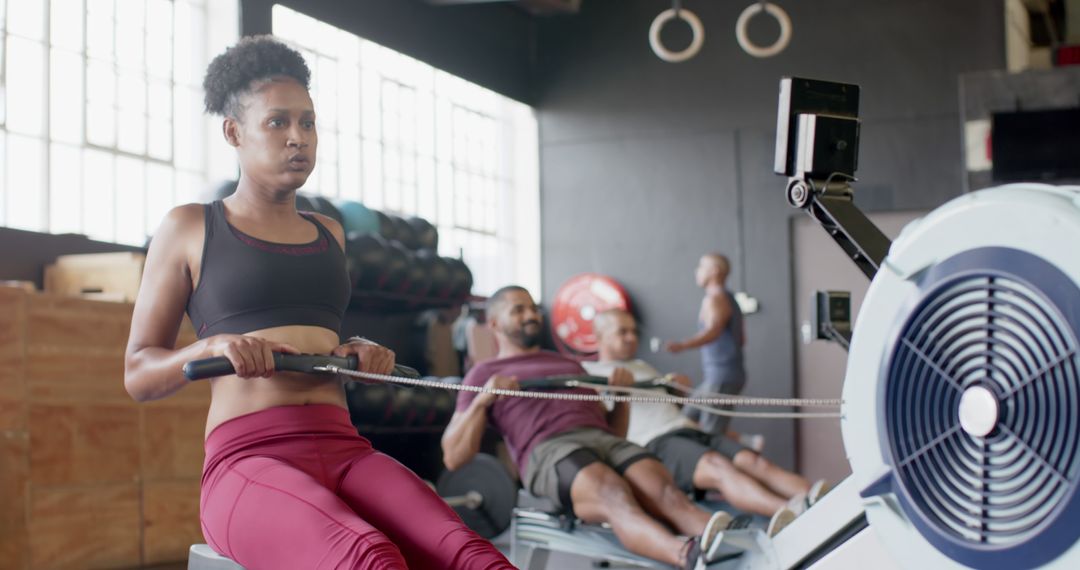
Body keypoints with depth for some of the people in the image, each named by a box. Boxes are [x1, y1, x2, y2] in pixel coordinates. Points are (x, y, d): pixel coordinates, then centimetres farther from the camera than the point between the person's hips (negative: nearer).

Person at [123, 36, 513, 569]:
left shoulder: (329, 234, 23)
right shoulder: (190, 229, 10)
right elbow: (138, 373, 9)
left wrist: (359, 354, 10)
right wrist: (213, 346, -12)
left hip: (346, 451, 5)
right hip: (248, 461, -4)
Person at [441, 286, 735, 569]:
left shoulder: (569, 364, 37)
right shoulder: (484, 374, 22)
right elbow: (453, 457, 11)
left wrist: (622, 394, 16)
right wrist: (481, 401, -4)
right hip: (547, 451, -5)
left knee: (665, 491, -30)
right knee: (615, 499, -39)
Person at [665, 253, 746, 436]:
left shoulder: (715, 298, -10)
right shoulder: (729, 299, 19)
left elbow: (713, 330, -28)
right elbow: (741, 338, 26)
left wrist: (683, 345, -44)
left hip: (722, 375, -10)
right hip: (716, 375, 10)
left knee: (711, 434, -14)